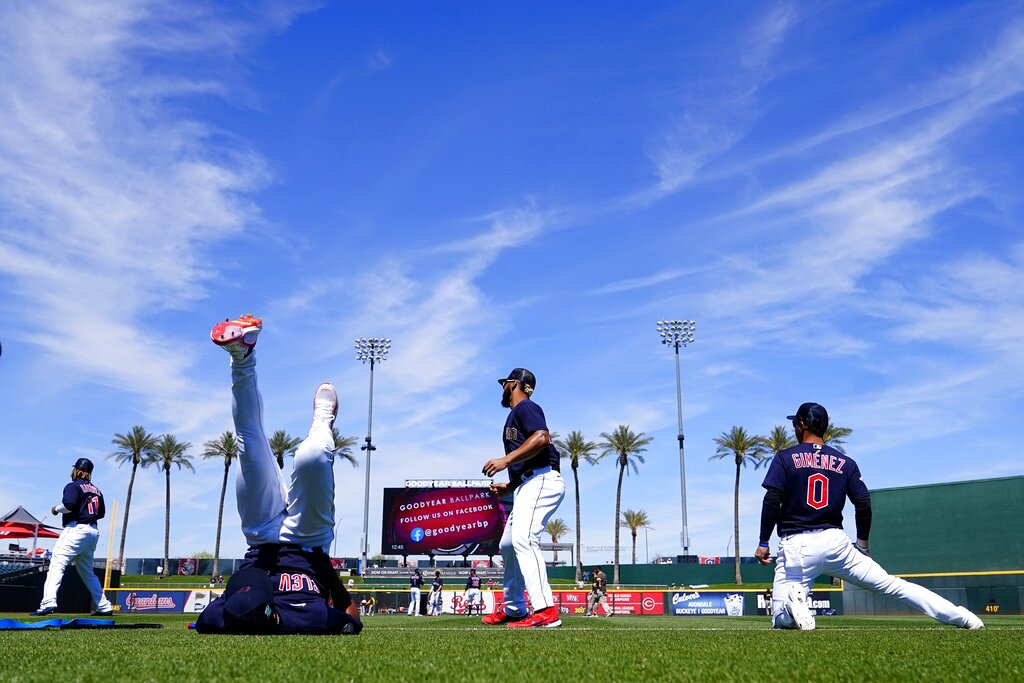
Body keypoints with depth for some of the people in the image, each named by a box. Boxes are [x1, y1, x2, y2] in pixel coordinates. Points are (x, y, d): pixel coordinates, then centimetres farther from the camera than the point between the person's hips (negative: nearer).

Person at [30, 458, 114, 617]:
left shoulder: (73, 486, -3)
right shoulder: (96, 490, 18)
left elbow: (69, 504, -20)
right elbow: (102, 513, 19)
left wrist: (56, 509, -3)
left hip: (76, 529, -8)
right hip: (93, 531, 8)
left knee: (57, 564, -15)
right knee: (87, 571, 16)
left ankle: (49, 602, -32)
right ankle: (104, 606, 14)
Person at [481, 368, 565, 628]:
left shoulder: (525, 407, -2)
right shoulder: (516, 415, 28)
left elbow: (542, 438, -22)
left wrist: (505, 460, -23)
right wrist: (509, 487, 21)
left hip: (542, 481, -11)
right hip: (530, 486, 11)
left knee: (523, 538, -27)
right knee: (507, 545, 16)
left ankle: (546, 611, -35)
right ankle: (513, 610, 27)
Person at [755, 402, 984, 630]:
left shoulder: (784, 458, 0)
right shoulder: (845, 462, 11)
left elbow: (772, 502, -9)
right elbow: (864, 504, 6)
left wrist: (763, 543, -4)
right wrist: (862, 544, 18)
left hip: (796, 546, -3)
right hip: (836, 541, 3)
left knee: (781, 621, 1)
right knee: (892, 584, 10)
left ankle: (795, 601, -33)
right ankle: (962, 617, 1)